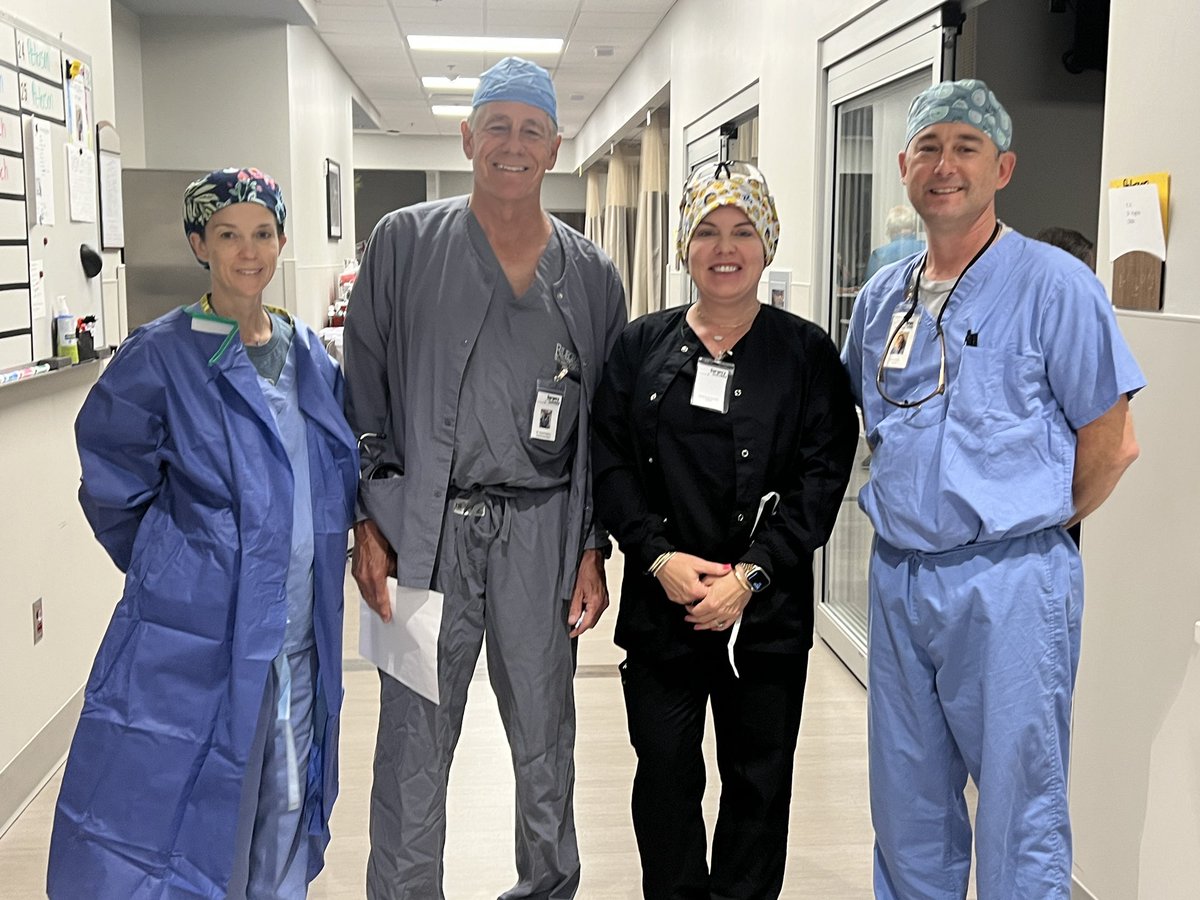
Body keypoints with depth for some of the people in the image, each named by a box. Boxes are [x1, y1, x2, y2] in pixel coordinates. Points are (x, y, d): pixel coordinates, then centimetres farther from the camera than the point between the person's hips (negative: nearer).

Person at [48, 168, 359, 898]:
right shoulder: (161, 357, -10)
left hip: (301, 642, 5)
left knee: (284, 830, 17)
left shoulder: (312, 356, 6)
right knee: (175, 817, 2)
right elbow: (112, 487, -3)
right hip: (195, 646, -5)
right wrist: (168, 569, 5)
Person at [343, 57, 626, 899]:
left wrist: (594, 551, 4)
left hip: (540, 531, 2)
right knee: (415, 740, 5)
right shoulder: (405, 243, 3)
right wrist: (371, 522, -5)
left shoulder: (591, 274, 7)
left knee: (545, 737, 13)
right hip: (425, 529, -1)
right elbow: (364, 387, 2)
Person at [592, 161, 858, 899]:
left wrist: (752, 573, -15)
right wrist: (660, 556, -12)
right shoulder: (641, 346, 5)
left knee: (759, 781, 11)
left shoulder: (807, 353, 0)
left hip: (767, 612, -1)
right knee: (664, 775, 11)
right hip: (660, 604, 2)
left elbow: (822, 477, -6)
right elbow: (610, 461, 1)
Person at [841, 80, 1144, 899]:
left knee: (1020, 816, 7)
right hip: (897, 577, 6)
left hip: (1008, 584, -6)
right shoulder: (882, 298, 9)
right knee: (907, 808, 18)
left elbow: (1110, 442, -7)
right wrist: (910, 511, 12)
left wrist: (1035, 522, 2)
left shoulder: (1053, 285, -9)